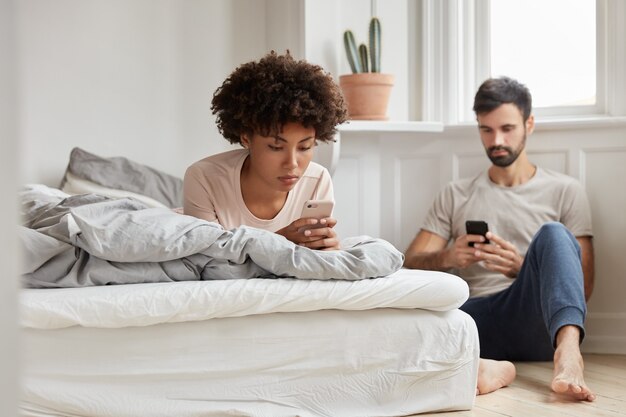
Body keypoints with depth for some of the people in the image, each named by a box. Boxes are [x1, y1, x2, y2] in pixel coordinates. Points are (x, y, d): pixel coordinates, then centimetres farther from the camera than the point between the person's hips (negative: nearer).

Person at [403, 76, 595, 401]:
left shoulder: (564, 191, 14)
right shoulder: (455, 196, 21)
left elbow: (582, 287, 7)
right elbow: (411, 264, 11)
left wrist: (523, 268, -12)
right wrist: (447, 257, -12)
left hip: (536, 323, -1)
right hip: (475, 318, 2)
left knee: (554, 234, -29)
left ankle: (568, 352, -51)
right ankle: (481, 365, -45)